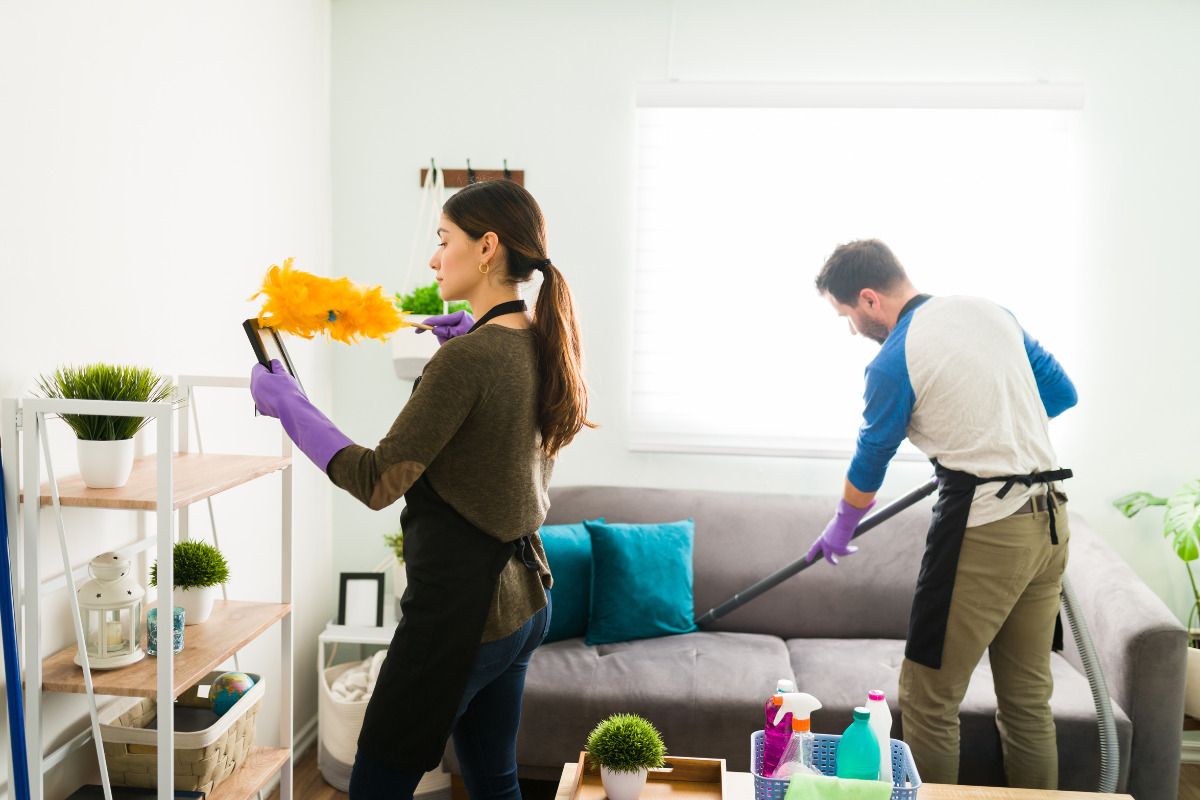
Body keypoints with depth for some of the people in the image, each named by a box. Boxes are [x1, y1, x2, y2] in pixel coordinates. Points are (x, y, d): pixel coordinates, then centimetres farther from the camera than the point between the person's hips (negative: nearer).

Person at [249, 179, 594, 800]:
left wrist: (287, 404, -12)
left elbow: (377, 481, -21)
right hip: (524, 602, 9)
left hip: (460, 604, -9)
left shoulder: (466, 359, -22)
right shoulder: (540, 346, 4)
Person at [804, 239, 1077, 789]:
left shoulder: (893, 362, -10)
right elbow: (1062, 392, 17)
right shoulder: (990, 310, 10)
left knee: (928, 698, 3)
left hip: (984, 528, -8)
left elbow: (871, 459, 3)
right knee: (1028, 698, 17)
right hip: (1050, 521, 8)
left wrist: (840, 529, 21)